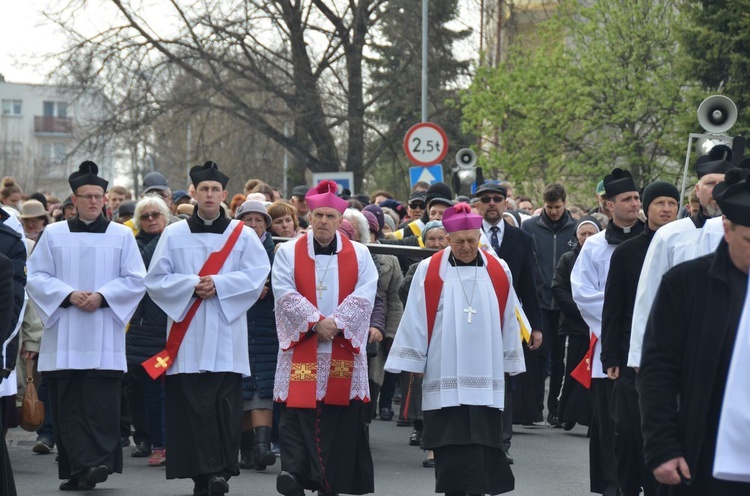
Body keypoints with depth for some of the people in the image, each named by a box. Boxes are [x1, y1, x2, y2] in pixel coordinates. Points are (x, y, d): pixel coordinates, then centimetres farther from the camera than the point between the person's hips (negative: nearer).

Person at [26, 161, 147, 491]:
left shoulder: (121, 235, 8)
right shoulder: (53, 234, 9)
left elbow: (135, 279, 3)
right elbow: (36, 277, 4)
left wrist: (102, 296, -11)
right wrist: (68, 295, -11)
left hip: (104, 338, -1)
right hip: (64, 338, 1)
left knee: (100, 403, -8)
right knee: (68, 405, -2)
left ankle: (98, 461, -10)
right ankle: (78, 468, -1)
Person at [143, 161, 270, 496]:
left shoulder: (243, 235, 8)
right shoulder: (174, 234, 10)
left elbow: (257, 274, -3)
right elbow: (156, 279, 5)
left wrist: (217, 284, -13)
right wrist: (191, 285, -11)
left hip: (226, 336, -1)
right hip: (187, 338, 1)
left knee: (224, 406, -8)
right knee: (191, 406, -4)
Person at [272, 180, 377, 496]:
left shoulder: (359, 255, 9)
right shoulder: (288, 253, 6)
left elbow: (364, 297, -2)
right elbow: (285, 294, -6)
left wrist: (336, 323, -15)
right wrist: (316, 322, -16)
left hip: (344, 350, 1)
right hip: (301, 349, -1)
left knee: (340, 417, 1)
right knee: (298, 412, -12)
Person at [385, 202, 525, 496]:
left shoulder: (498, 271, 5)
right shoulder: (429, 271, -2)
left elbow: (508, 321, 10)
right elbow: (415, 320, 1)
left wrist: (508, 365, 12)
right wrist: (413, 364, 0)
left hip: (486, 381, 2)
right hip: (444, 380, -1)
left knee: (482, 452, 1)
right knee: (450, 455, -1)